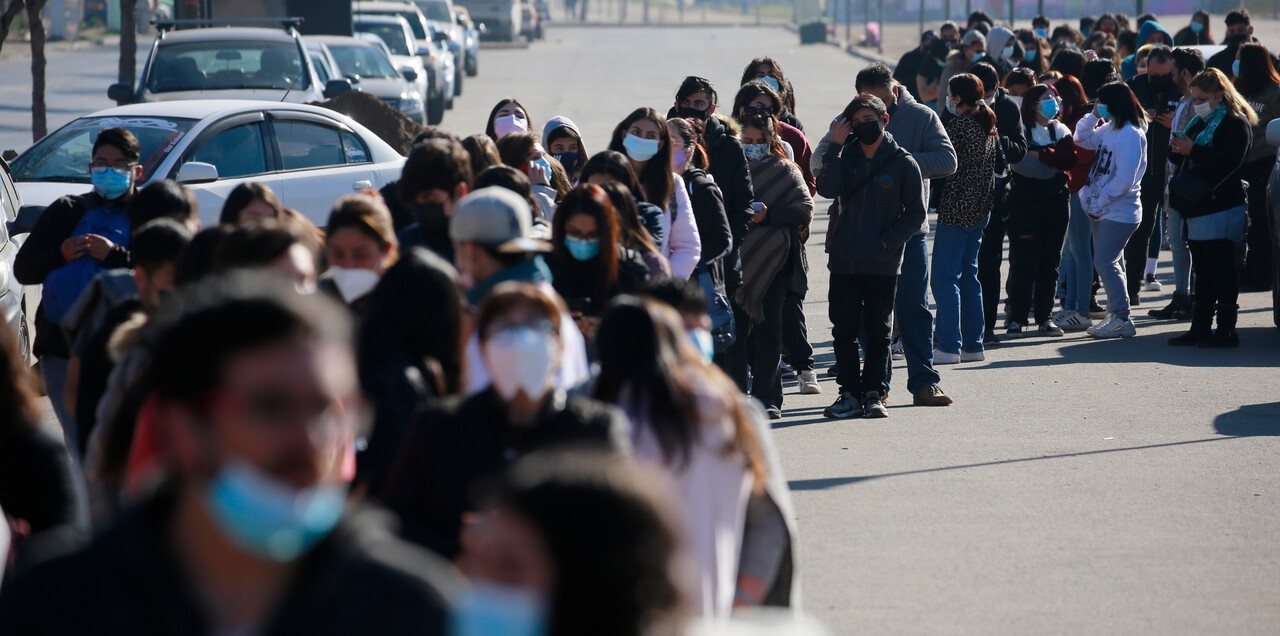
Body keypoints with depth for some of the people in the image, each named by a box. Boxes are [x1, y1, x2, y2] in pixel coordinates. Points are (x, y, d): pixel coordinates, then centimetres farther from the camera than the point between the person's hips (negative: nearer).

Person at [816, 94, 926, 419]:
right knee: (843, 330, 2)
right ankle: (850, 393, 9)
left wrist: (887, 240, -10)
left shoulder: (902, 163, 0)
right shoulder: (846, 156, 8)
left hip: (883, 264, -3)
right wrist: (834, 146, -11)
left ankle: (873, 392, 12)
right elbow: (827, 189, -10)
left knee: (878, 331, 5)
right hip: (843, 261, 3)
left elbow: (915, 213, 0)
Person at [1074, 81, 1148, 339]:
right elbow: (1081, 139, 20)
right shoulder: (1109, 129, 9)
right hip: (1101, 209, 9)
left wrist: (1099, 202, -17)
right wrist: (1093, 115, 5)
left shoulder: (1131, 135, -18)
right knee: (1108, 263, 13)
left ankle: (1121, 320, -5)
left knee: (1105, 263, -10)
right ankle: (1115, 315, 21)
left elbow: (1123, 180, -23)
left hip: (1118, 212, -9)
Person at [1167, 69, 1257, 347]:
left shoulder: (1235, 124, -10)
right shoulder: (1200, 123, 18)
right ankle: (1200, 328, 16)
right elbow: (1179, 157, 21)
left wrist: (1192, 150, -23)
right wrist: (1177, 149, -2)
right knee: (1203, 272, 12)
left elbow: (1227, 162, -22)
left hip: (1222, 207, -9)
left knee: (1223, 271, -6)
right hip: (1197, 207, 9)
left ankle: (1226, 329, -4)